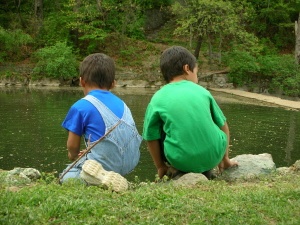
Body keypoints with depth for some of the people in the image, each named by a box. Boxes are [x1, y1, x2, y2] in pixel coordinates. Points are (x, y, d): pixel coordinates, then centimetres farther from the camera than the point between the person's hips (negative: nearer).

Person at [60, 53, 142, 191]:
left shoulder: (80, 107, -6)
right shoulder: (121, 103, 13)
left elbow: (72, 145, -1)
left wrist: (73, 155, 25)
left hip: (105, 163, -7)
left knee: (65, 177, 11)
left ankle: (99, 176, -15)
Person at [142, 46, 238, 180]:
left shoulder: (158, 99, 2)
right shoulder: (202, 91, 7)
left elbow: (151, 137, 5)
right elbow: (223, 126, 15)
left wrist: (160, 167, 21)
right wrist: (225, 159, 29)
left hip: (182, 161, -1)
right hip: (213, 156, 2)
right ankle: (204, 171, 25)